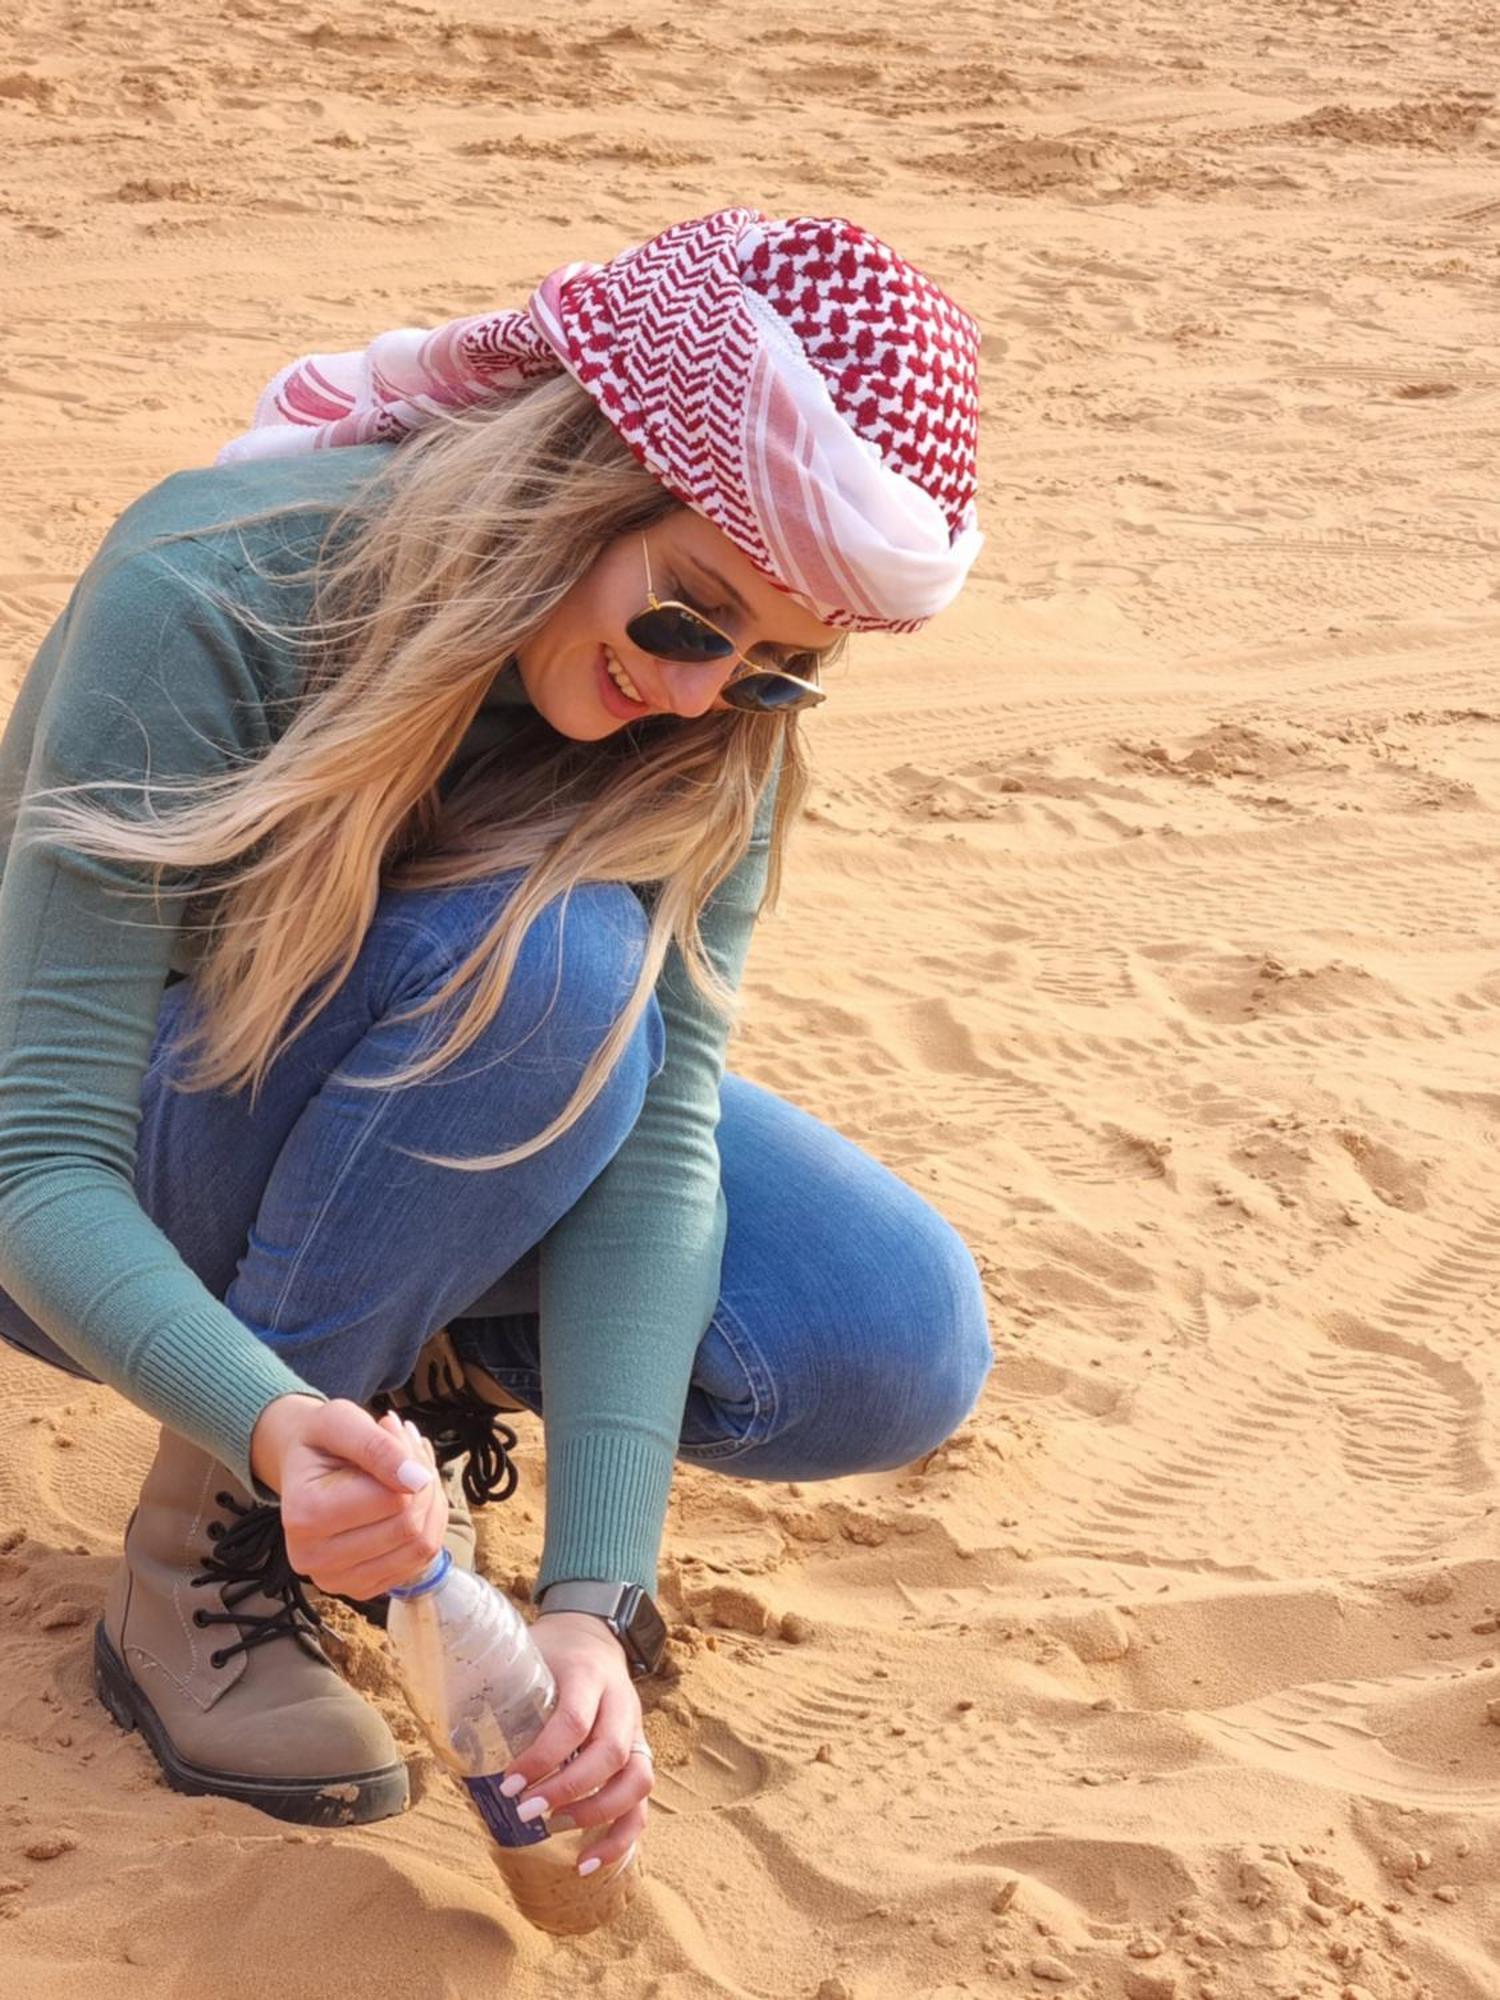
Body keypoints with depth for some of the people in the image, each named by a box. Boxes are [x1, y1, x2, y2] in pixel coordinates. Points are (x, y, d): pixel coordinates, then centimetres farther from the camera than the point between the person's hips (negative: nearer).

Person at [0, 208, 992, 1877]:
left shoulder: (712, 728, -18)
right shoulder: (210, 596, -32)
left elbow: (661, 1143, -25)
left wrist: (587, 1598, -37)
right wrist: (275, 1426, -53)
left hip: (428, 1119, 5)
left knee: (895, 1351, -18)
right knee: (545, 960, -34)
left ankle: (423, 1362, 7)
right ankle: (198, 1553, -20)